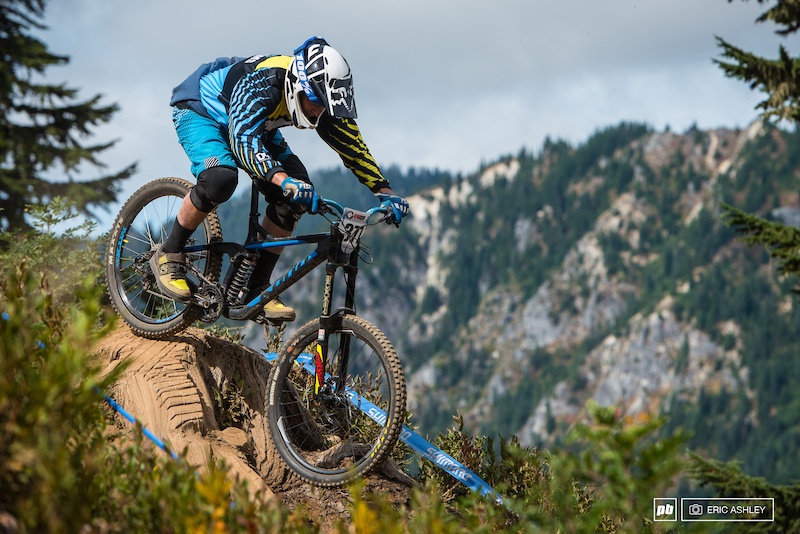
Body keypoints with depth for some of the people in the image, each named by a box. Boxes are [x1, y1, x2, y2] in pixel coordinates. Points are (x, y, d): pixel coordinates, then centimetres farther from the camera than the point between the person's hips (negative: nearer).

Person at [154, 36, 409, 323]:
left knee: (294, 196, -14)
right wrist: (283, 180, -64)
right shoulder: (262, 84, -40)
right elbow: (244, 139, -50)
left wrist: (385, 192, -17)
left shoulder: (320, 97, -19)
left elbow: (352, 145, -9)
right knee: (220, 178, -37)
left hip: (253, 125, 7)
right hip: (198, 111, -7)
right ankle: (168, 255, -15)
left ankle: (256, 288, -4)